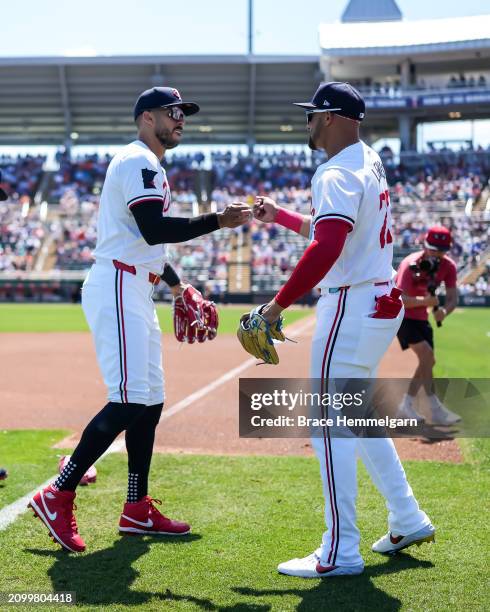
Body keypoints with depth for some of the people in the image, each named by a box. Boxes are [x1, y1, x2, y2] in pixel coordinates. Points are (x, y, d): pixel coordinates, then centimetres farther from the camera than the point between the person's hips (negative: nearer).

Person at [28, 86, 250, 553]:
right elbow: (153, 230, -22)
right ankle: (57, 497, -10)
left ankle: (137, 510, 16)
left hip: (136, 295, 11)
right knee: (129, 400, -16)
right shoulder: (139, 161, -9)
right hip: (117, 291, -11)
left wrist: (176, 283, 26)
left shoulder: (146, 166, 23)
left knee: (150, 400, 10)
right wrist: (217, 222, -21)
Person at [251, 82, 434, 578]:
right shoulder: (368, 162, 15)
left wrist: (277, 305, -27)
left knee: (331, 425, -5)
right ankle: (407, 521, 26)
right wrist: (278, 216, 27)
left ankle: (340, 552, -1)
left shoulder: (337, 174, -16)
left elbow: (326, 248, -30)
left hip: (351, 307, -10)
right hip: (381, 301, 10)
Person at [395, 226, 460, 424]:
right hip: (402, 316, -7)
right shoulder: (411, 264, -26)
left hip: (421, 317, 7)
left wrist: (444, 311, -32)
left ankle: (407, 406, 19)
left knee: (428, 362, 7)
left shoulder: (448, 266, -8)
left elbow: (453, 298, -9)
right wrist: (426, 301, -48)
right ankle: (435, 408, -18)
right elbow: (399, 300, -33)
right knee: (427, 356, -21)